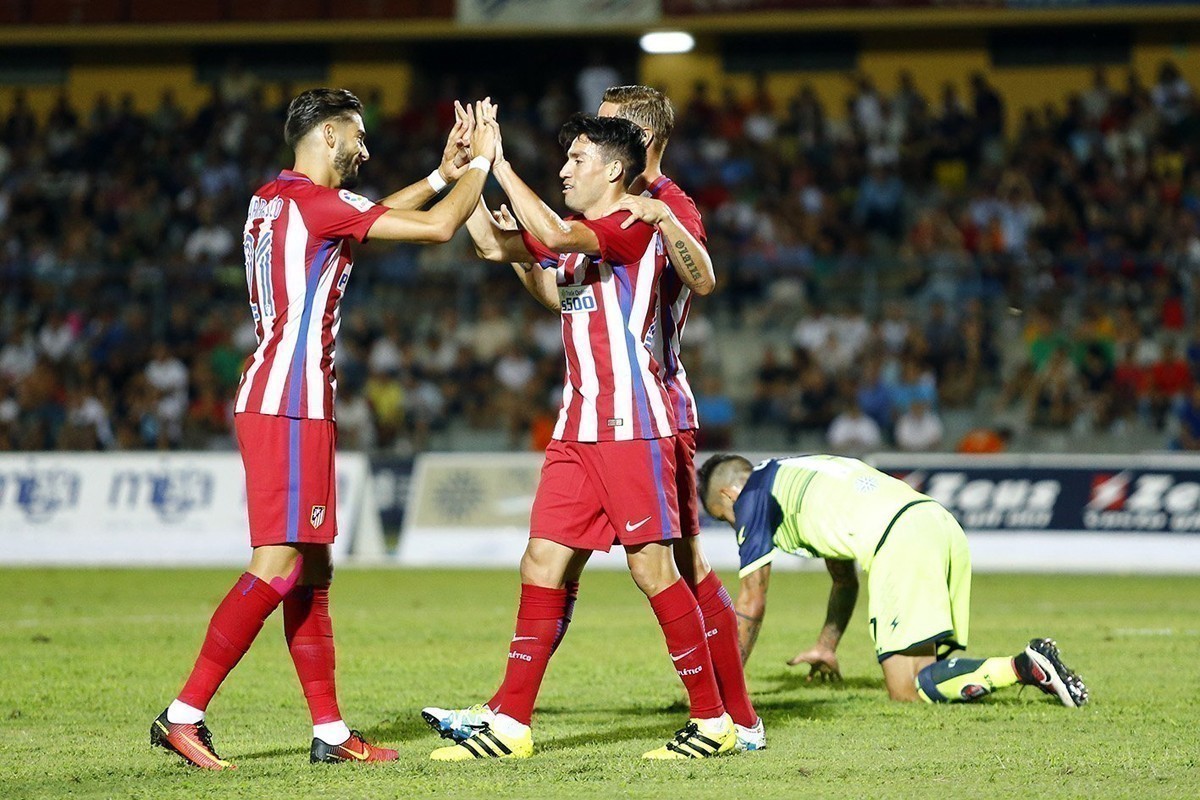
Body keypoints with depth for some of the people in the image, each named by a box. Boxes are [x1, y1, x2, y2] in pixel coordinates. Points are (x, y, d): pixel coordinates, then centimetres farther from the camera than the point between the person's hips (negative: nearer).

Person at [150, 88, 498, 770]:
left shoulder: (271, 201, 16)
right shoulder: (315, 201, -11)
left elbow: (367, 218, 34)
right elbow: (438, 227, -12)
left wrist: (444, 172, 29)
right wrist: (480, 163, 4)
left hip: (275, 400, 10)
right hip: (291, 407, -10)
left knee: (312, 572, 10)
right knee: (277, 567, -12)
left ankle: (329, 731, 11)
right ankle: (184, 715, -13)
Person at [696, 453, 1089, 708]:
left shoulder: (753, 493, 14)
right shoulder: (803, 471, 37)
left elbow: (752, 601, 14)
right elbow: (845, 581, 44)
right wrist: (826, 648, 54)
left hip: (899, 542, -8)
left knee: (907, 690, -10)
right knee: (929, 671, 10)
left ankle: (1025, 667, -22)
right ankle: (1034, 662, -7)